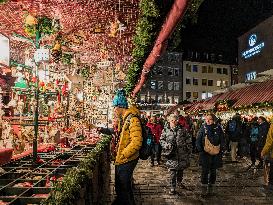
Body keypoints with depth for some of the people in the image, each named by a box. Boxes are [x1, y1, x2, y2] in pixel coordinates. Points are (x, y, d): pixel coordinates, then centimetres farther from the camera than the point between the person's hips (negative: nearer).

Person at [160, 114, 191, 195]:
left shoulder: (182, 129, 1)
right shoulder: (165, 130, -1)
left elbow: (188, 139, 9)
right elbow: (161, 140, 5)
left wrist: (189, 148, 5)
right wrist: (167, 145, -12)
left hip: (182, 154, 2)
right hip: (172, 154, -2)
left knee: (181, 169, 17)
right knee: (172, 171, -3)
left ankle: (179, 181, 42)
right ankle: (172, 187, 8)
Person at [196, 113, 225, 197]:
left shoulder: (218, 128, -1)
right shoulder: (203, 128, -2)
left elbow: (222, 141, 6)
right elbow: (198, 140, 1)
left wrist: (220, 151, -2)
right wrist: (200, 150, -8)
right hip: (204, 153, -1)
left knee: (213, 171, 10)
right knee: (205, 171, -3)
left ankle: (210, 189, 24)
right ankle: (204, 190, 7)